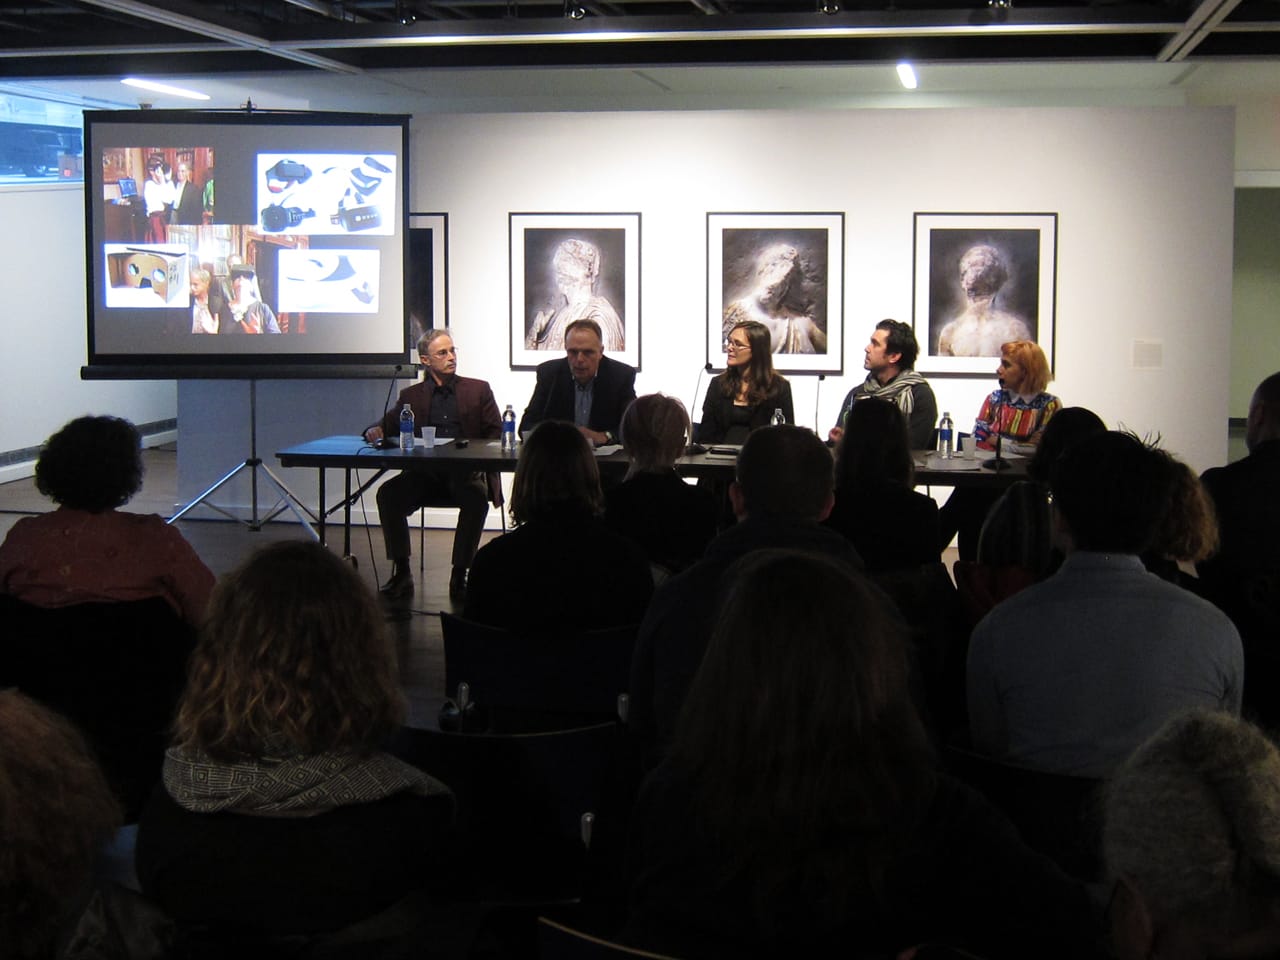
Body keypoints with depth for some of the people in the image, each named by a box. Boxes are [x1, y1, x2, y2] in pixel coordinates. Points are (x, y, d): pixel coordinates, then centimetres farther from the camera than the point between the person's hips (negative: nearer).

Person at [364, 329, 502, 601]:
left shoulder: (478, 390, 14)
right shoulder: (411, 396, 17)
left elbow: (495, 434, 7)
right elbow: (388, 425, 11)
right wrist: (375, 432, -14)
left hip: (465, 474, -1)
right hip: (424, 474, 2)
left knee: (477, 497, -34)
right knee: (388, 493, -26)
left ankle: (459, 575, -23)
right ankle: (401, 573, -17)